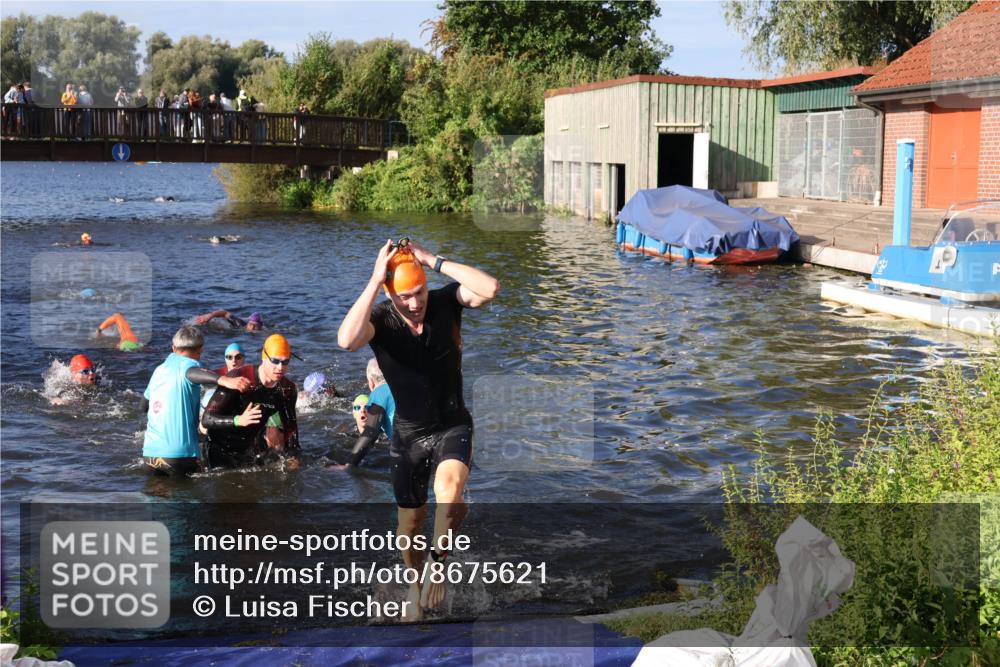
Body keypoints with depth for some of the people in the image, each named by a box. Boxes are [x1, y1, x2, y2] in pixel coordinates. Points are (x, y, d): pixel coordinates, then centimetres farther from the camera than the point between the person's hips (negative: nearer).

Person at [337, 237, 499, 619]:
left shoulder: (446, 302, -12)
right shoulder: (380, 319, -16)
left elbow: (490, 289, -31)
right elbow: (347, 340, -39)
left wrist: (434, 261, -29)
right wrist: (375, 280, -35)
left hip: (452, 426, -1)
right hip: (408, 433, 1)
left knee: (449, 489, -31)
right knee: (410, 521, 13)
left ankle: (438, 562, -6)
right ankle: (415, 581, 41)